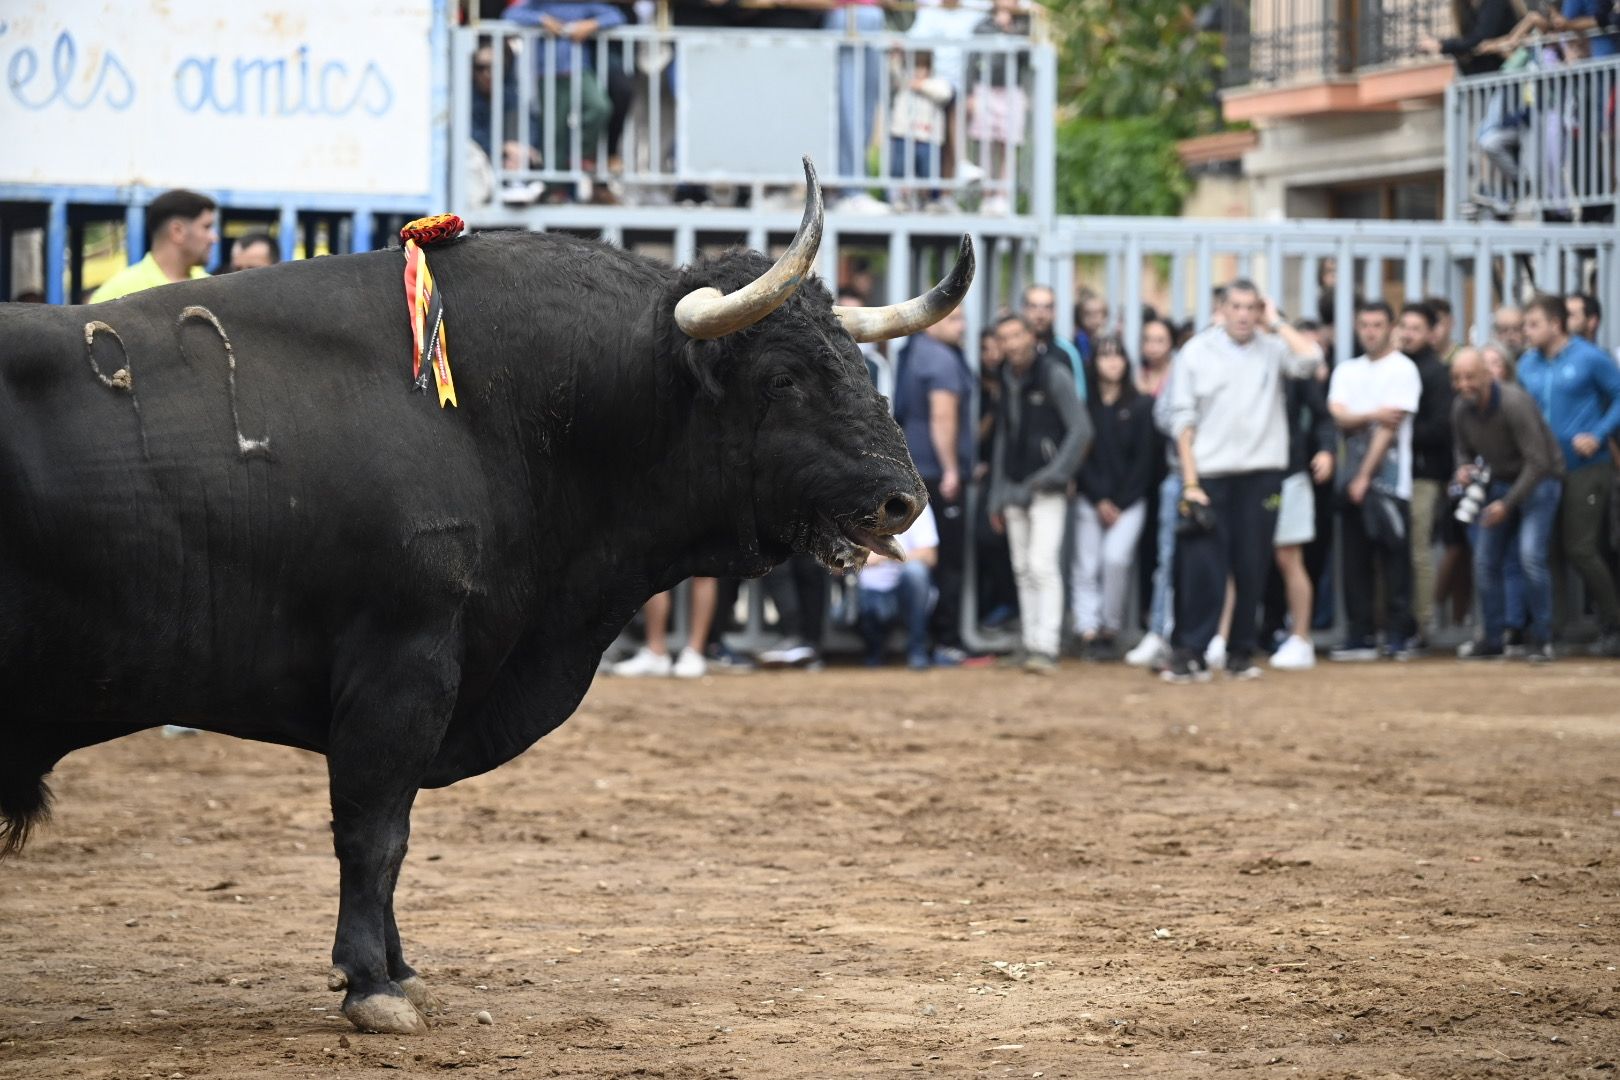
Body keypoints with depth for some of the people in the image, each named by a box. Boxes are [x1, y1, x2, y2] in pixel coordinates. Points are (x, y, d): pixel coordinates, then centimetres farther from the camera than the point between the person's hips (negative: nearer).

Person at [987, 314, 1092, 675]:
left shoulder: (1054, 377, -7)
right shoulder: (1005, 382, 13)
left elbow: (1081, 430, -11)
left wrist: (1055, 473, -19)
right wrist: (997, 496, 18)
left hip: (1046, 490, -7)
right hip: (1013, 489, 7)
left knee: (1042, 565, -16)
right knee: (1023, 571, 7)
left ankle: (1046, 647, -20)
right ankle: (1031, 642, 11)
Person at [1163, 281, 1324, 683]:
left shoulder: (1272, 348, 6)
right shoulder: (1197, 351, 3)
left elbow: (1310, 360, -15)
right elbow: (1183, 419, 1)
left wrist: (1275, 324, -4)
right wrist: (1190, 482, -6)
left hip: (1261, 474, 1)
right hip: (1210, 475, -1)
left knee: (1252, 568, 4)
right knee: (1202, 569, -6)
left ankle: (1241, 653, 13)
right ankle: (1189, 653, -5)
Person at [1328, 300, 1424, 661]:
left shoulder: (1402, 370, -1)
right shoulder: (1347, 371, 15)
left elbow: (1390, 426, -8)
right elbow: (1340, 416, 2)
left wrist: (1365, 475, -11)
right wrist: (1372, 416, -14)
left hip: (1388, 478, -5)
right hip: (1352, 476, 5)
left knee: (1394, 559, -6)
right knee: (1354, 561, 4)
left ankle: (1399, 636, -2)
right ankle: (1359, 637, 8)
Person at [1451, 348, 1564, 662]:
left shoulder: (1515, 404, -27)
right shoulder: (1461, 409, -6)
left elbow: (1538, 462, -27)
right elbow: (1464, 448, 13)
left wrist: (1507, 504, -28)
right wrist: (1464, 468, -12)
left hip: (1538, 481, -7)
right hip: (1500, 481, 7)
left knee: (1530, 556, -21)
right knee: (1486, 561, 3)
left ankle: (1542, 639, -10)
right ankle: (1493, 639, 16)